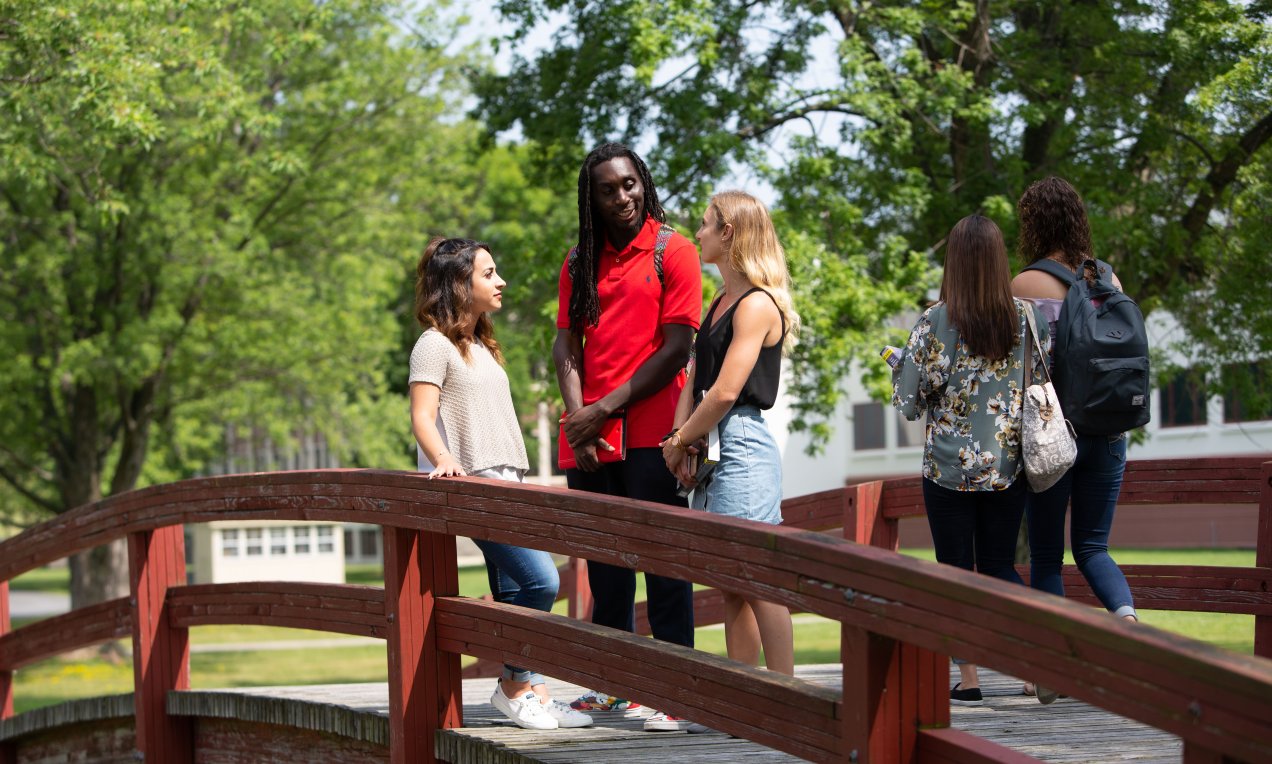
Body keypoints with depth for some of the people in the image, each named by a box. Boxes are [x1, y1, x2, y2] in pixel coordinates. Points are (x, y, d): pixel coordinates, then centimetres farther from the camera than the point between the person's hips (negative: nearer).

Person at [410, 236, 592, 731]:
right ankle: (516, 684, -5)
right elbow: (423, 416, -13)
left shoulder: (481, 346, 22)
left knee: (513, 593, 4)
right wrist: (444, 459, -31)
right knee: (540, 580, -17)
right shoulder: (435, 345, -5)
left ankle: (528, 688, 5)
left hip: (503, 483, 9)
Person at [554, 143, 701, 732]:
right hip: (591, 437, 6)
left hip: (650, 433, -5)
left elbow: (677, 348, -8)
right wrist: (578, 417, -7)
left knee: (662, 561, -5)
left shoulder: (672, 252, -2)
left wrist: (606, 408, -11)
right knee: (605, 564, 11)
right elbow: (567, 343, 9)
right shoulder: (581, 261, 14)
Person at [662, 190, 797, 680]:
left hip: (742, 445, -10)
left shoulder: (757, 305, -11)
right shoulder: (721, 303, 18)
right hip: (712, 447, 10)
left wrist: (679, 441, -6)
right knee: (732, 585, 10)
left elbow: (726, 391, -17)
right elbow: (695, 377, 15)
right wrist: (682, 438, -2)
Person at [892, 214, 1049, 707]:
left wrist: (897, 365, 10)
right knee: (1000, 569, 14)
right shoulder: (1027, 317, -3)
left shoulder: (935, 322, -12)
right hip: (1008, 465, 3)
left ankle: (968, 680, 6)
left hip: (950, 466, -3)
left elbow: (909, 402, -8)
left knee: (956, 572, 7)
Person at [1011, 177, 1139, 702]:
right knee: (1092, 546, 12)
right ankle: (1126, 615, -16)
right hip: (1107, 430, 4)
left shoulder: (1026, 284, -8)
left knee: (1046, 553, 7)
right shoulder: (1109, 279, 5)